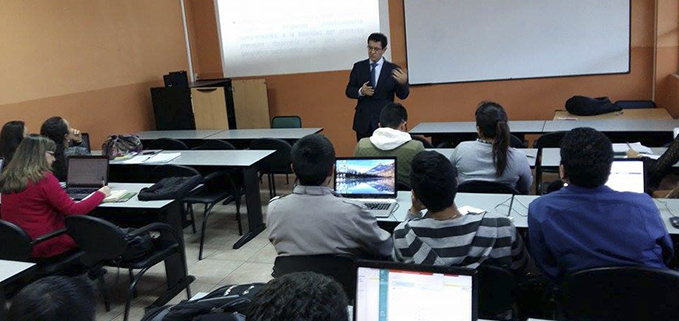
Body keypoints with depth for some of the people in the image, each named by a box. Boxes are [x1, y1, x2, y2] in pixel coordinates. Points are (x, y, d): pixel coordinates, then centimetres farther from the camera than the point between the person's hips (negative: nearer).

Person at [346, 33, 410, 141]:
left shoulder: (393, 69, 1)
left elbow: (402, 95, 0)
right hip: (363, 121, 2)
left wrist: (403, 83, -22)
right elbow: (349, 91, 8)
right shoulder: (358, 67, 7)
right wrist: (361, 91, -14)